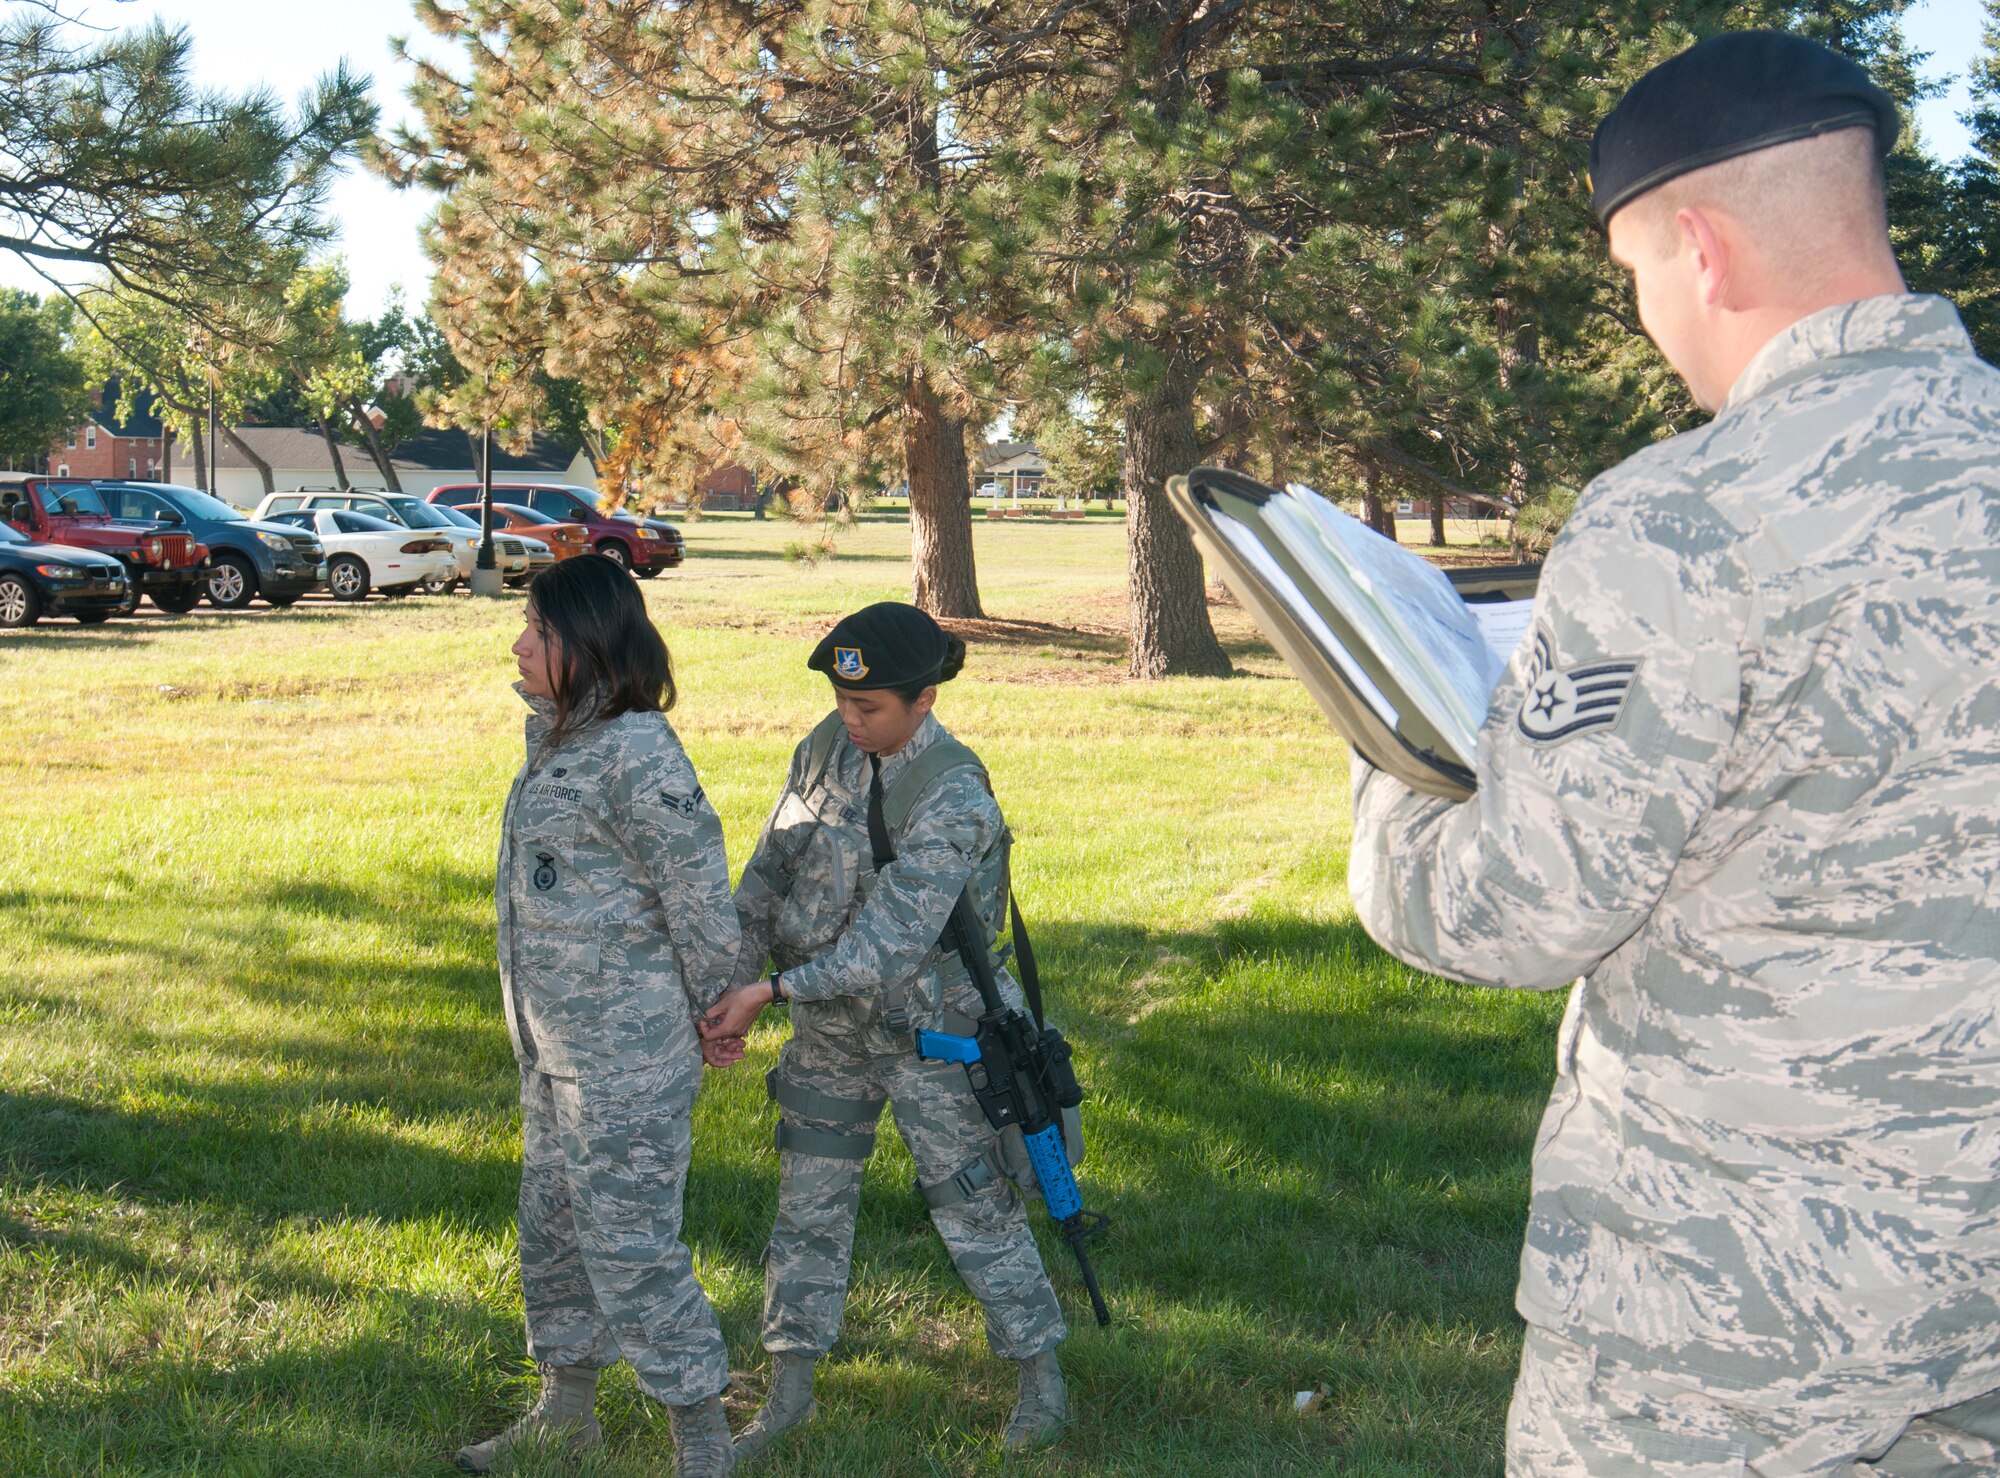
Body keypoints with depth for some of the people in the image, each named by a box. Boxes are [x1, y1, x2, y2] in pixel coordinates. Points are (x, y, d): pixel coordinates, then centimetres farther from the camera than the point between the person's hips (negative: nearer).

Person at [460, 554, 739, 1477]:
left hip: (627, 1055, -10)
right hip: (554, 1046, 10)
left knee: (630, 1244, -3)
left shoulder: (637, 754, -22)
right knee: (552, 1225, 20)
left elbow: (701, 899, -17)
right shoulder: (555, 737, 8)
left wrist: (712, 1013, -7)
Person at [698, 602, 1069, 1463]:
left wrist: (772, 990, -30)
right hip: (830, 1030, 6)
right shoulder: (828, 748, -3)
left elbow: (892, 939, -29)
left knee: (972, 1205, 6)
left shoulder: (953, 801, -25)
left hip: (927, 1034, -6)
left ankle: (1041, 1378, 24)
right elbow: (770, 871, 3)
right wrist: (729, 982, -7)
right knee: (809, 1204, 11)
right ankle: (790, 1391, 23)